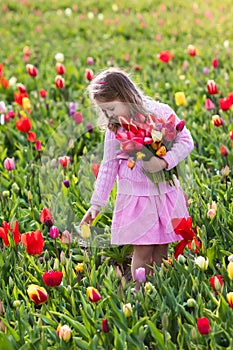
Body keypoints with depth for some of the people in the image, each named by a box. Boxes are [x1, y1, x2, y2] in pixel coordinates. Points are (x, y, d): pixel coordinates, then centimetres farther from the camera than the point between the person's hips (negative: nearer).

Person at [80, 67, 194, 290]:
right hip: (134, 196, 0)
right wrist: (97, 203, 4)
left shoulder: (161, 113, -7)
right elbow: (108, 167, 7)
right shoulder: (114, 130, 1)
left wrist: (164, 161, -21)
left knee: (161, 250, 6)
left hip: (165, 193, 0)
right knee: (142, 251, -3)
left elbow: (186, 141, -5)